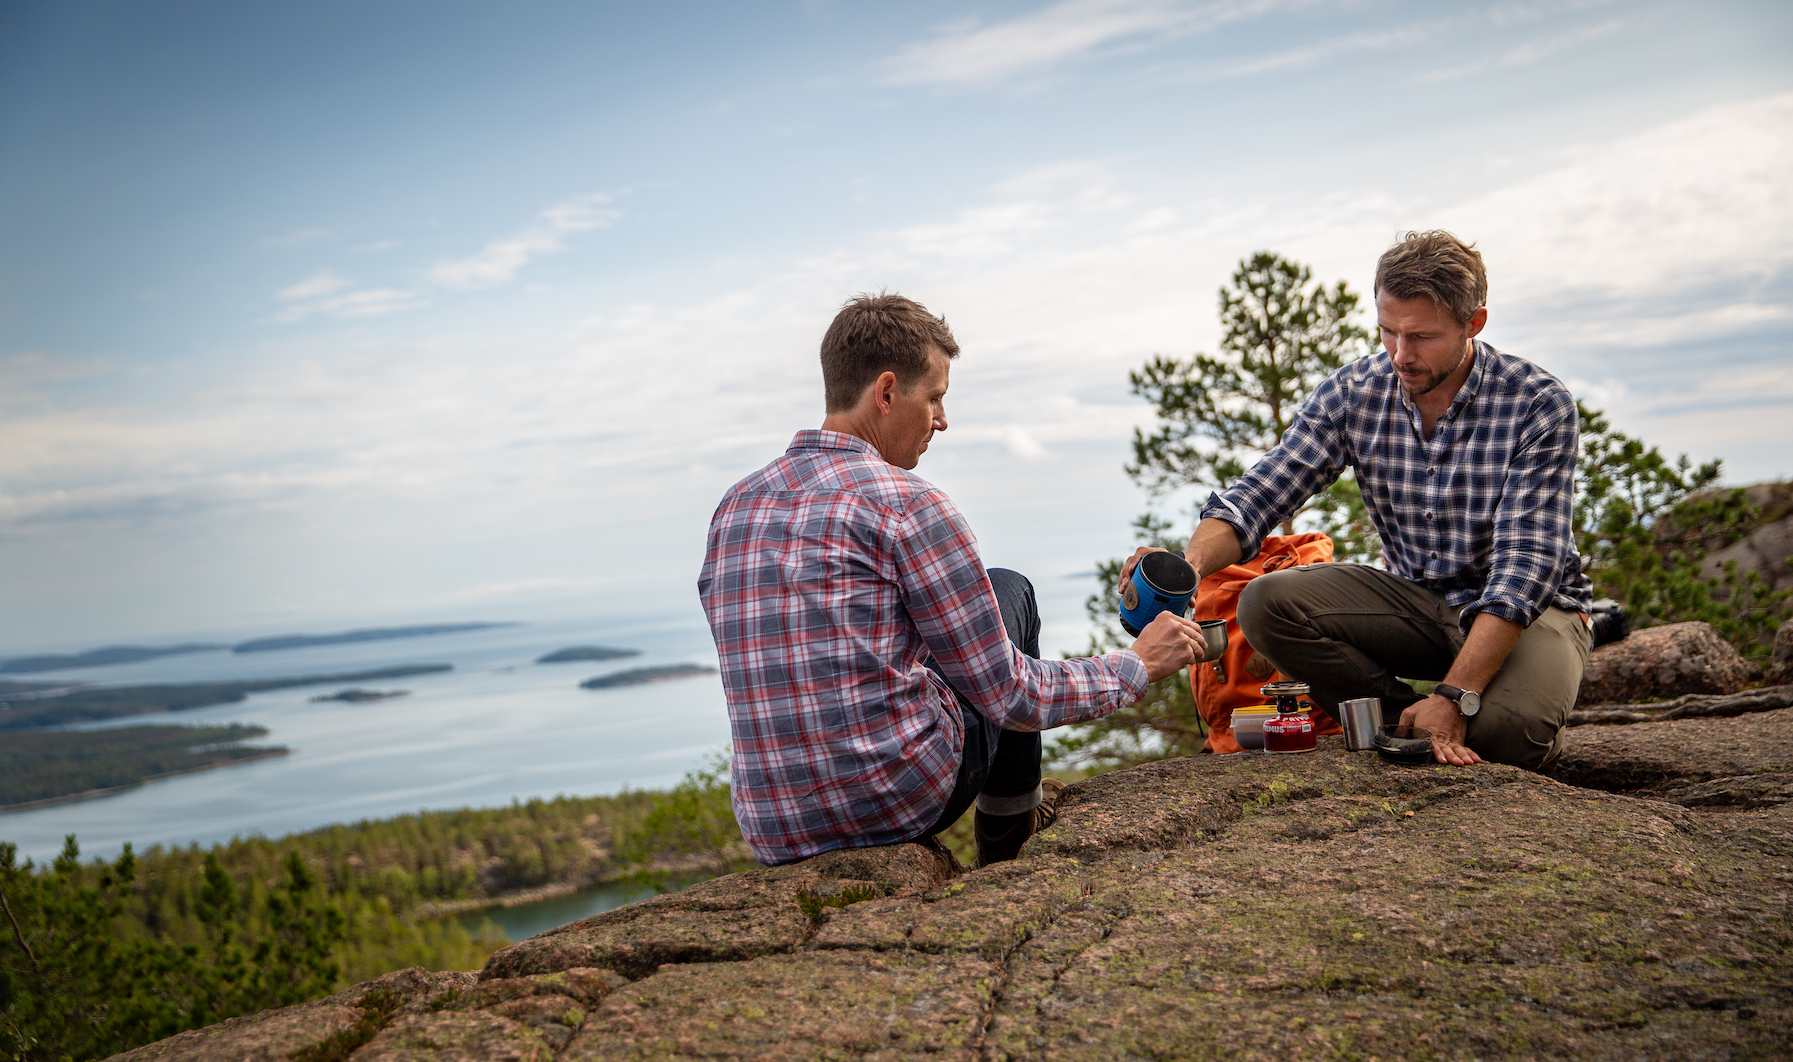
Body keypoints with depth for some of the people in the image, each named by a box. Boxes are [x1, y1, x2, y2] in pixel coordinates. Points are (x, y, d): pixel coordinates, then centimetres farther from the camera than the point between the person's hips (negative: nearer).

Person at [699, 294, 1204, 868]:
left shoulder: (732, 508, 7)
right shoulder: (907, 503, -13)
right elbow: (1008, 696, -9)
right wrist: (1138, 664, 7)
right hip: (907, 798, -6)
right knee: (1009, 589, 19)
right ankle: (1010, 826, 34)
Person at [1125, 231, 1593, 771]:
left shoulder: (1540, 405, -19)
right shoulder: (1353, 392, -8)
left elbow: (1525, 565, -25)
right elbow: (1259, 494, -10)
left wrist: (1456, 696, -33)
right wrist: (1191, 563, -33)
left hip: (1533, 609, -3)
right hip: (1415, 601, 4)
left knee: (1506, 727, -36)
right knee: (1266, 605, -22)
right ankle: (1414, 724, -11)